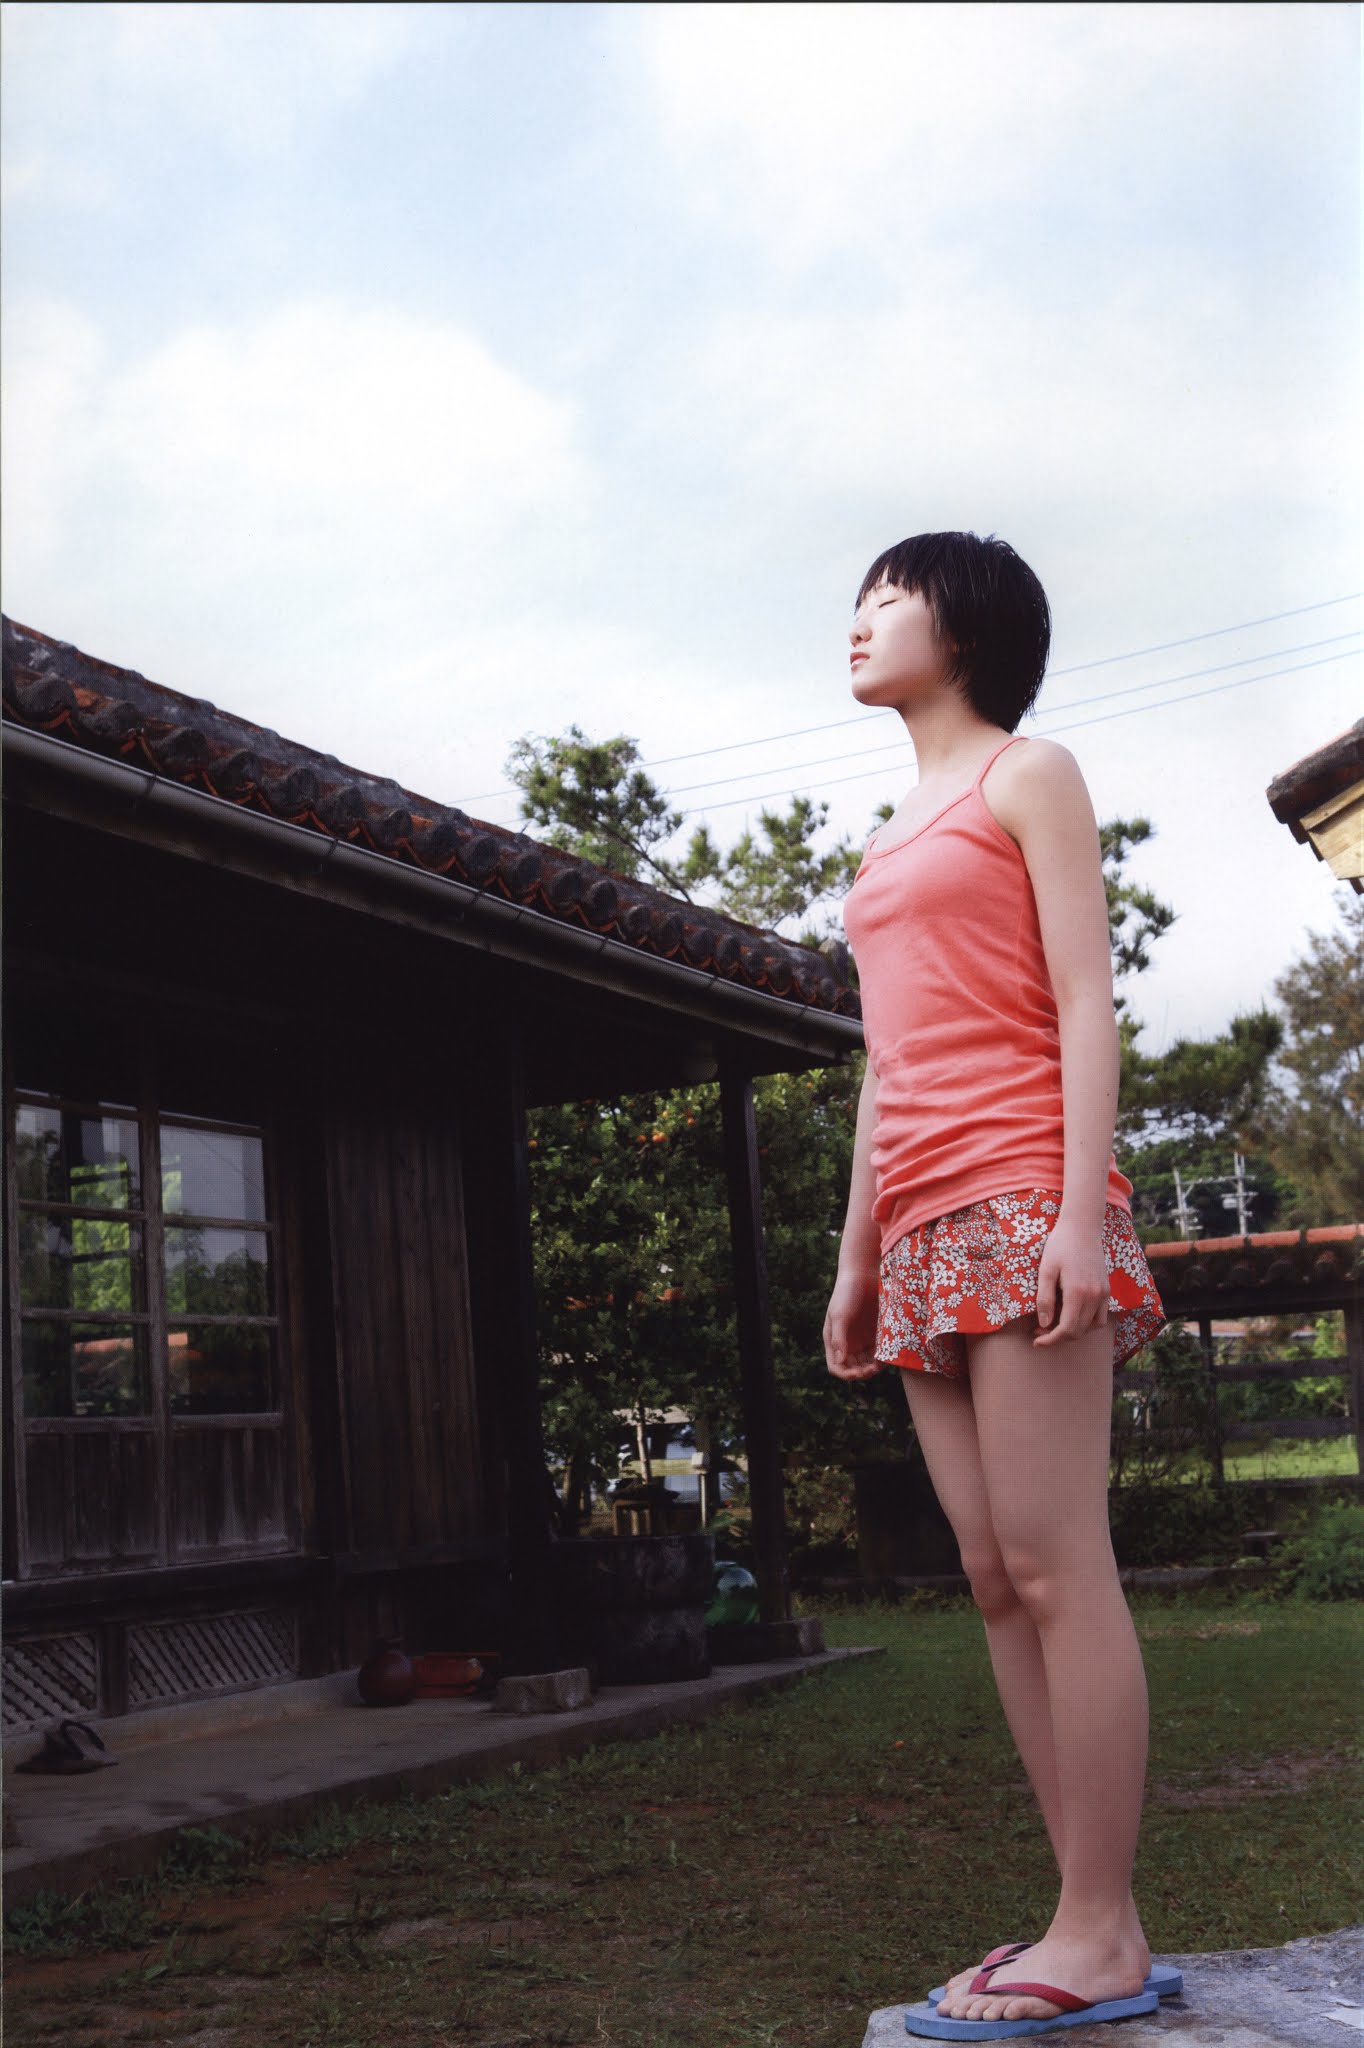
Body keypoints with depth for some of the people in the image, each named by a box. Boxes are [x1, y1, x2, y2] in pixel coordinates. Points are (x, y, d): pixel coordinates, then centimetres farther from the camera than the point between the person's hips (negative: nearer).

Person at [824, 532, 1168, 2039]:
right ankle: (1096, 1922, 6)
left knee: (1050, 1565, -11)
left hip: (1020, 1198, -8)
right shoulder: (891, 843, 26)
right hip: (925, 1229, 8)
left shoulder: (1028, 777, 6)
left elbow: (1085, 1002, -5)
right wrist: (854, 1256, 17)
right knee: (997, 1580, 3)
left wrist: (1082, 1207, -16)